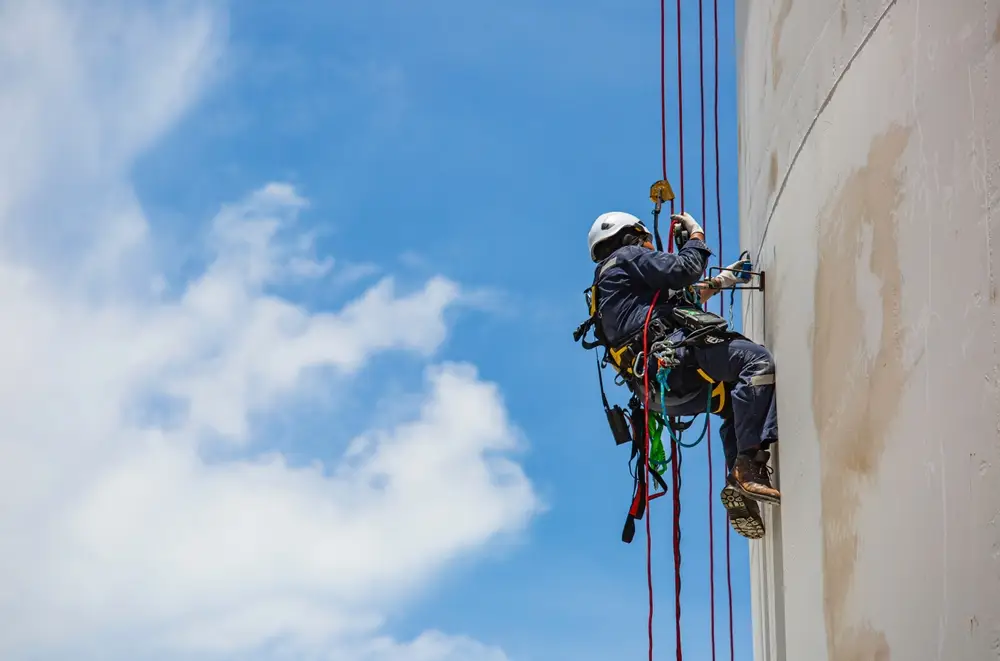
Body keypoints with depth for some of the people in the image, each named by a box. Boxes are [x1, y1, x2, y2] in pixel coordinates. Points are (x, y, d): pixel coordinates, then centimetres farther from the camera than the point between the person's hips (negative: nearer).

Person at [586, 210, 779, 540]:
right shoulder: (628, 257, 10)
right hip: (670, 353, -10)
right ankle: (749, 463, -32)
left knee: (735, 400, 23)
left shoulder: (608, 279, 37)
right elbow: (681, 270, -3)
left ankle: (737, 487, 3)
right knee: (757, 361, -21)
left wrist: (709, 288, 35)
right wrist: (696, 236, 13)